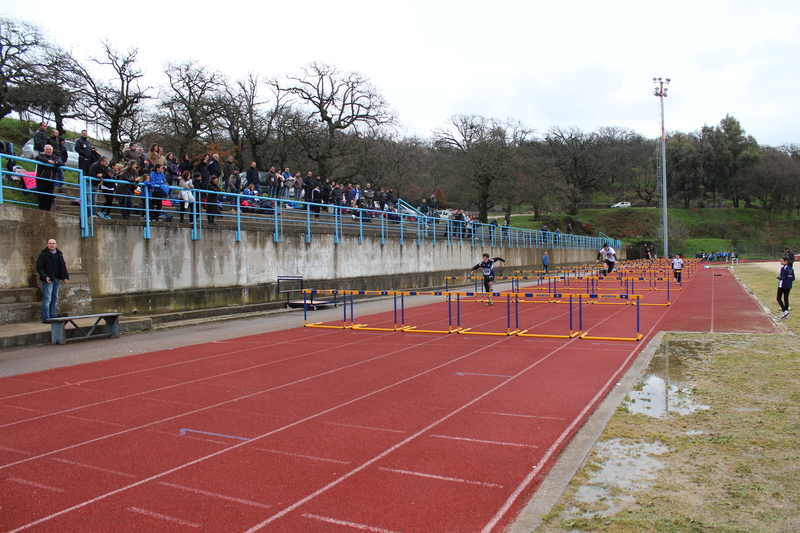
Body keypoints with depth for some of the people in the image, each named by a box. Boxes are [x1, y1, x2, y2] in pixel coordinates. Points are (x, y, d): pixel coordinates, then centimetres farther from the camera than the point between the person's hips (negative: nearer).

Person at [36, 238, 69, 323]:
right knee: (47, 299, -8)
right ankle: (46, 318, -6)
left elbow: (63, 266, 19)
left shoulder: (59, 254, 13)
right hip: (48, 280, -6)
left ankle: (53, 316, 18)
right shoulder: (43, 255, -5)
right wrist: (45, 277, -20)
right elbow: (39, 267, -8)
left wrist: (65, 276, 6)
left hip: (57, 279, 6)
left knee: (55, 299, 11)